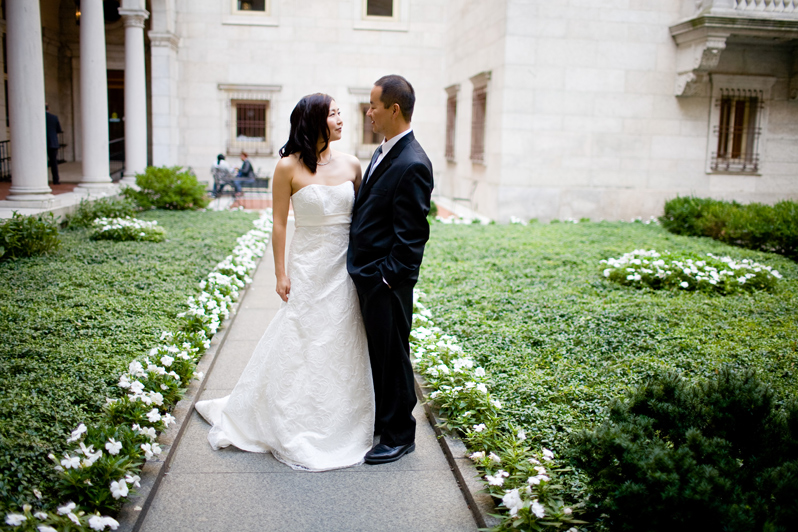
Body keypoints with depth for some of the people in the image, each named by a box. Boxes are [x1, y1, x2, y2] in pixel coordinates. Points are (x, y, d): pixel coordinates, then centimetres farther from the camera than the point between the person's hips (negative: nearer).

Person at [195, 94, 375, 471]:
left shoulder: (351, 165, 2)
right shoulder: (289, 167, -7)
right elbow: (279, 224, -3)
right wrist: (281, 274, -4)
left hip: (347, 268, 3)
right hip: (309, 268, -3)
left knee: (344, 348, 11)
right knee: (301, 345, 6)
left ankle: (341, 425, 28)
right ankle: (296, 433, 24)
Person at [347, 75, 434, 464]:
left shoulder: (412, 165, -20)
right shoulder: (383, 152, 11)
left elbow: (411, 235, -21)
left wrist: (388, 277, -18)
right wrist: (363, 270, 14)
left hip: (386, 280, -9)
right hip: (366, 273, 9)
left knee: (392, 356, 4)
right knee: (376, 352, 21)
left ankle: (399, 436, 21)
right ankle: (380, 418, 39)